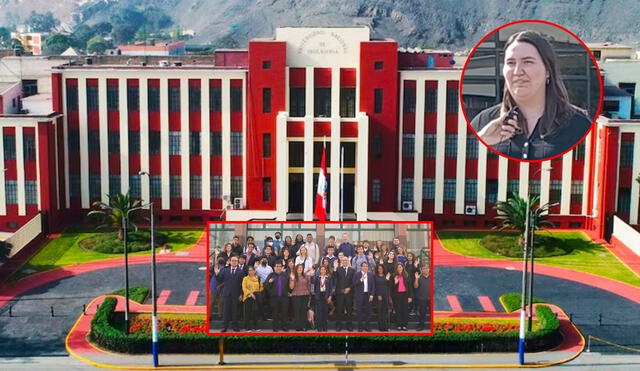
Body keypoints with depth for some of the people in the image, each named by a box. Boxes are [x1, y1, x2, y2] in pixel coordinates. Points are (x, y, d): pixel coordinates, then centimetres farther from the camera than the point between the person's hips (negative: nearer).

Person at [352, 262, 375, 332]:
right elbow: (354, 284, -8)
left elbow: (373, 285, 9)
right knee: (359, 312, 2)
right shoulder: (357, 274, 0)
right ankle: (360, 327, 8)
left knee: (368, 312, 2)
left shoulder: (371, 275, 9)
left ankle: (367, 326, 9)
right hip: (359, 295, -2)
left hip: (368, 295, 2)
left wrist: (372, 295, 0)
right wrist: (361, 279, -20)